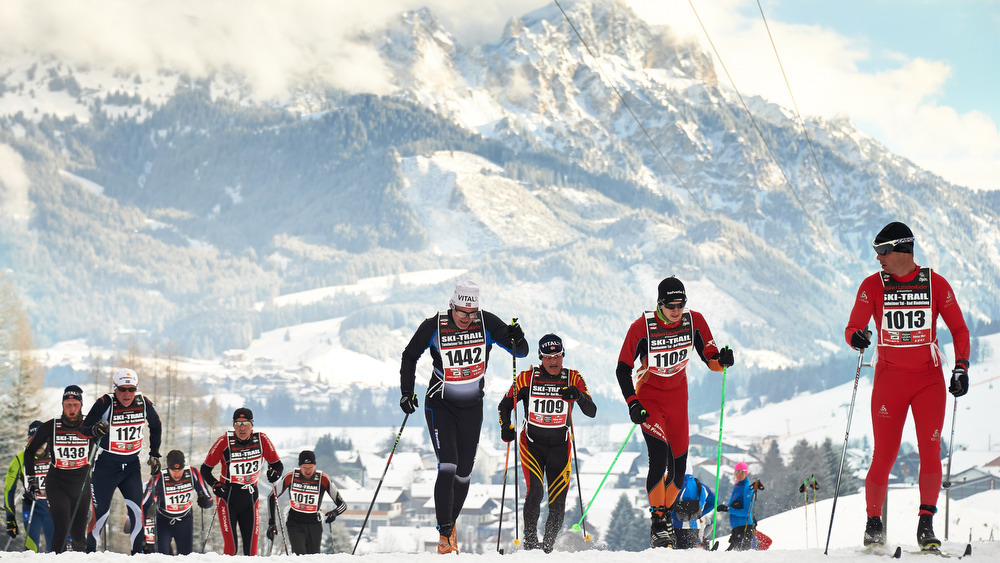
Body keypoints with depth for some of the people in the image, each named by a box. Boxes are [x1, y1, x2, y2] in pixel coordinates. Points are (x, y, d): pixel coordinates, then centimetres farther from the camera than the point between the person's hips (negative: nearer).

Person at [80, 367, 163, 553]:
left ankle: (138, 553, 4)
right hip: (106, 466, -3)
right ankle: (89, 551, 11)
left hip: (132, 465, 3)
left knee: (136, 509, -6)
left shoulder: (143, 403, -4)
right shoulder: (105, 403, -16)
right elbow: (84, 429, -16)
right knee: (101, 512, -4)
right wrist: (95, 430, -38)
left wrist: (154, 454, 15)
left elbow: (155, 426, 15)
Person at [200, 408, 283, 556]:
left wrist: (274, 473, -15)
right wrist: (215, 485, -18)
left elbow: (277, 464, 7)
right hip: (227, 496, -2)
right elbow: (205, 469, -2)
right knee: (230, 547, -9)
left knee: (251, 546, 1)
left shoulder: (261, 440, -5)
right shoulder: (224, 441, -10)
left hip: (251, 496, 2)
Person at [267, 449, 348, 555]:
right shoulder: (290, 477, -10)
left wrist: (335, 513, -28)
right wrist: (271, 522, 0)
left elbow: (342, 504, -6)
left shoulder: (323, 479, -11)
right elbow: (272, 497, 4)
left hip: (314, 526, 1)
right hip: (295, 524, -1)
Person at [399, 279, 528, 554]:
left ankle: (450, 523, 31)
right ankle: (445, 534, -13)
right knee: (447, 467, -17)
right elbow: (410, 357, 2)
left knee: (464, 472, 7)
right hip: (440, 405, -2)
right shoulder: (434, 326, -13)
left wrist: (517, 339, -30)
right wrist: (407, 392, -5)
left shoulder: (487, 323, -10)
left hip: (472, 407, 3)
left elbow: (521, 351, -7)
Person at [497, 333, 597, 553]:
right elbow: (505, 405, 7)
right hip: (532, 444, -1)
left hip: (560, 446, 1)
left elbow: (592, 412, -6)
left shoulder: (573, 379, -1)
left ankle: (548, 547, 14)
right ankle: (530, 542, -8)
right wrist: (506, 427, -11)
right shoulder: (527, 378, -3)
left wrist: (579, 395, -25)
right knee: (535, 492, -20)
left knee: (558, 502, -3)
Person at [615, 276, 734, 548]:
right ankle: (658, 522, -15)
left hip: (678, 398, 4)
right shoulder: (642, 327, -19)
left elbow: (711, 359, -4)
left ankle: (664, 512, 25)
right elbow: (623, 369, -12)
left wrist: (722, 360, -28)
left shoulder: (694, 321, -10)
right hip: (649, 397, -4)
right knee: (659, 455, -21)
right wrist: (632, 404, -22)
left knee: (679, 463, 3)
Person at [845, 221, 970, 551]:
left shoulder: (935, 284, 1)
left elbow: (959, 329, 7)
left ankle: (925, 524, -4)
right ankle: (873, 524, 11)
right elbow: (853, 328, -3)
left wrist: (961, 367, -5)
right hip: (889, 379, 0)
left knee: (930, 450, -10)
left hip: (929, 378, 0)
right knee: (884, 455, -4)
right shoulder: (873, 286, 0)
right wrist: (857, 338, -26)